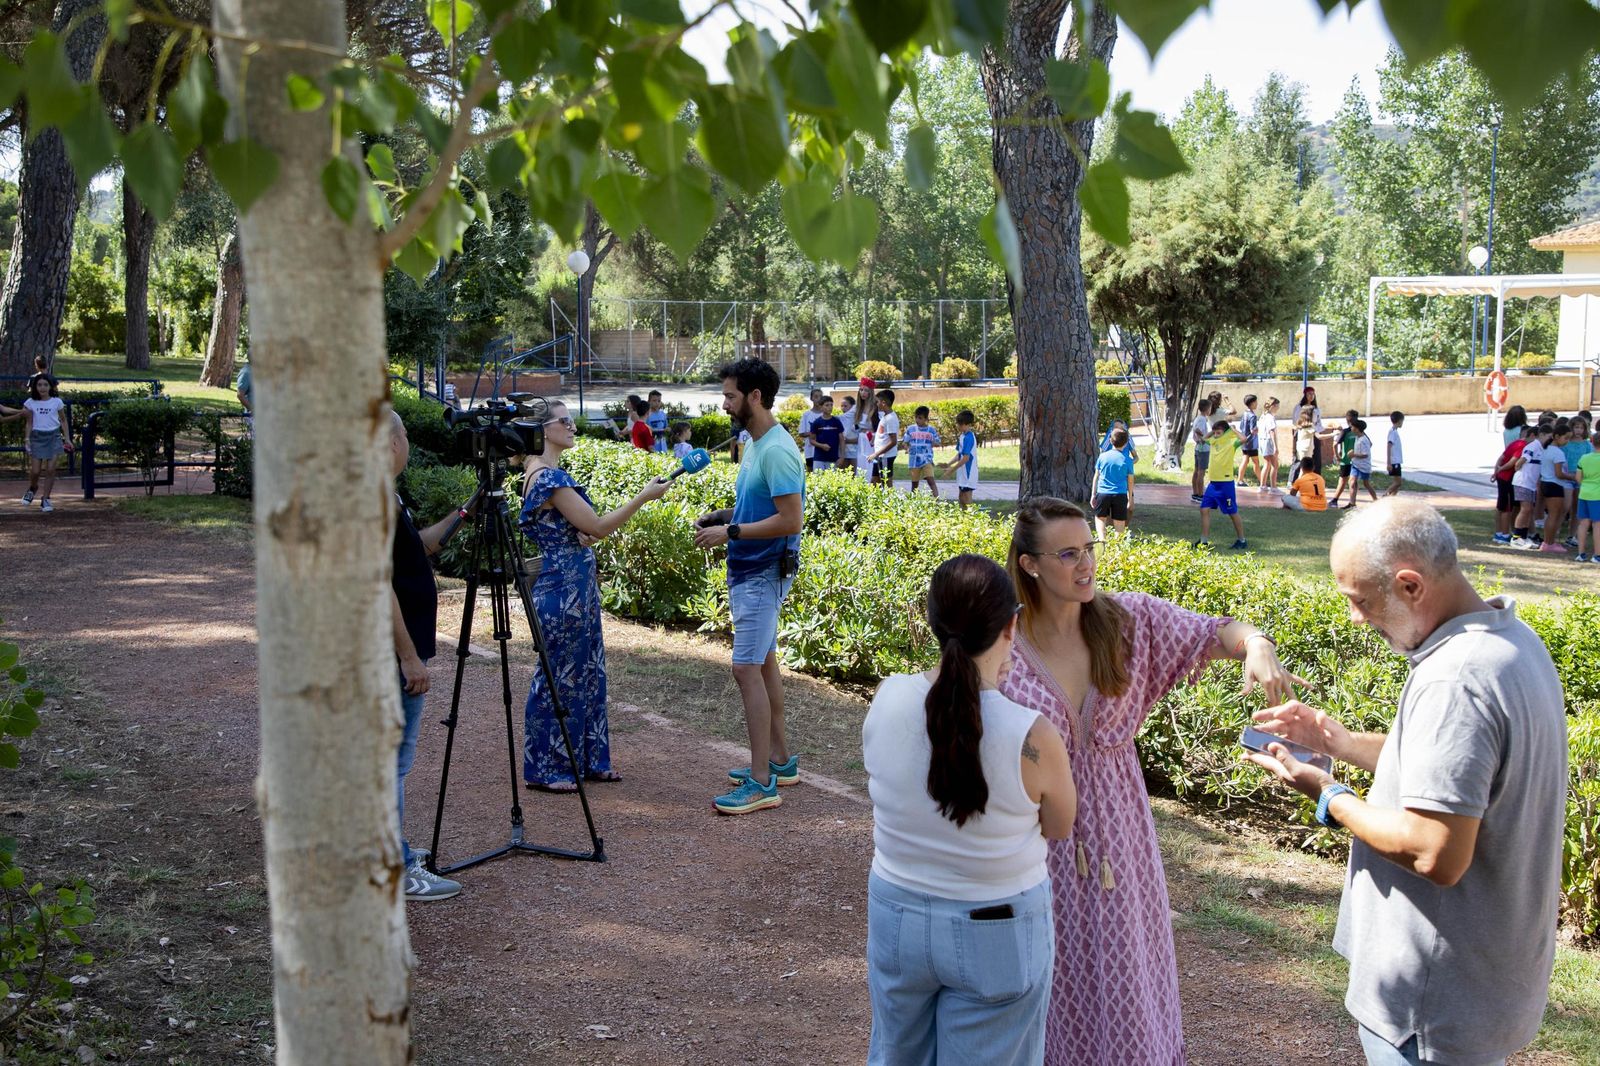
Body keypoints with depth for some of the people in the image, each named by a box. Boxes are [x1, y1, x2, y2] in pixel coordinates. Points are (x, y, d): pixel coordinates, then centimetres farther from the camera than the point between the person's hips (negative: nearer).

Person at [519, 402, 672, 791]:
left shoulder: (545, 472, 12)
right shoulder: (548, 477, -19)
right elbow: (597, 527, -18)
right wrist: (644, 496, -14)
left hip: (576, 587, 10)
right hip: (563, 588, -10)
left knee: (586, 672, 15)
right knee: (560, 677, 0)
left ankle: (587, 760, 25)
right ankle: (545, 769, 11)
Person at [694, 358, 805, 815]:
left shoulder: (777, 451, -20)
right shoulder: (754, 444, 12)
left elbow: (790, 520, -25)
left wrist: (730, 532, -21)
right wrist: (723, 515, 6)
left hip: (763, 574, -11)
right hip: (748, 570, 11)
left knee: (747, 668, -12)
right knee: (763, 662, 16)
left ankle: (762, 782, -8)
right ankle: (780, 759, 27)